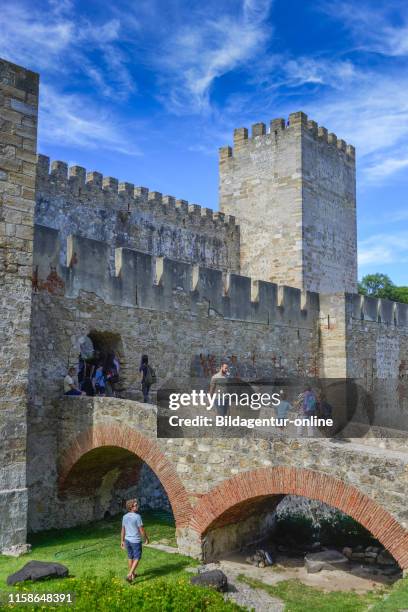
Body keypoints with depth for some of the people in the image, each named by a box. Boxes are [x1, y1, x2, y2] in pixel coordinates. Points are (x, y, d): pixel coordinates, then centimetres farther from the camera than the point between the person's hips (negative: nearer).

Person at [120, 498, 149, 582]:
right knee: (137, 558, 5)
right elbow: (142, 530, -17)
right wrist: (146, 539, -2)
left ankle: (133, 574, 30)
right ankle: (129, 575, -6)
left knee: (130, 557, 19)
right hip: (136, 541, -6)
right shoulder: (137, 516, -20)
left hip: (127, 540, 6)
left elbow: (123, 530, 7)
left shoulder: (125, 517, 0)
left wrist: (122, 541, 16)